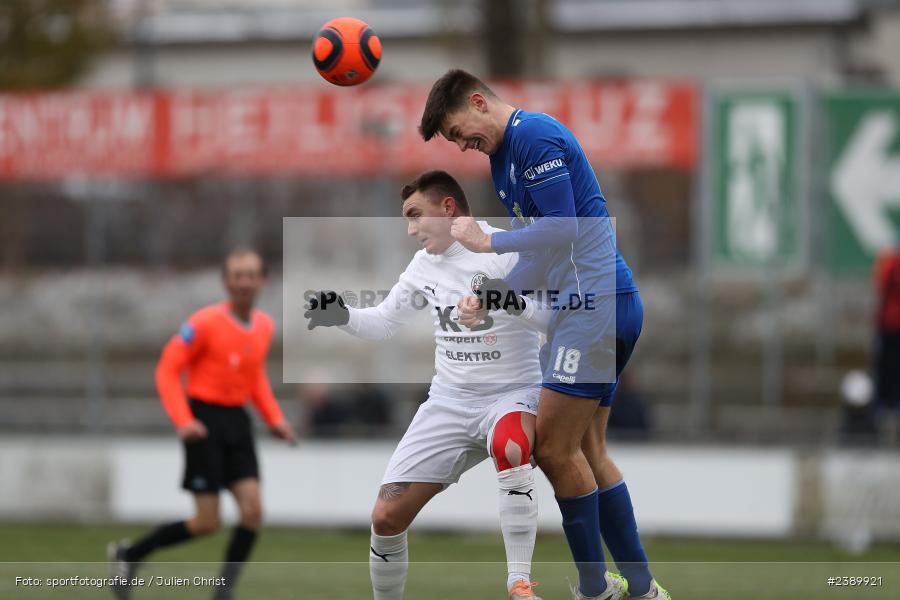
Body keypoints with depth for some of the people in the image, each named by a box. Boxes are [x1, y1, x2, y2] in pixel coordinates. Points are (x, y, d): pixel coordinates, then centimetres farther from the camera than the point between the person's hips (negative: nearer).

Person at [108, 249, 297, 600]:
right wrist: (184, 422, -23)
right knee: (207, 523, -8)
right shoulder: (206, 323, -14)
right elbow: (168, 371, -12)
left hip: (237, 421, 6)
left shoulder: (264, 326, 7)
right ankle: (129, 555, 12)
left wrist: (275, 419, 11)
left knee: (252, 510, -10)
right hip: (205, 422, -6)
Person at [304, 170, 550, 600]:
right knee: (386, 516, -5)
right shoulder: (425, 265, 8)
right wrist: (343, 317, 0)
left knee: (509, 445, -41)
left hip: (511, 395, -6)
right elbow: (384, 323, 20)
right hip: (449, 400, 6)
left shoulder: (506, 250, -12)